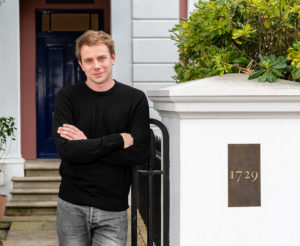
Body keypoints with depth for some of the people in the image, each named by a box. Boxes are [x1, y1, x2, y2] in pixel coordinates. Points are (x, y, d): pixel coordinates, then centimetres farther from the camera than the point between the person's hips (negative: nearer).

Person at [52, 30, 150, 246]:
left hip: (113, 208, 0)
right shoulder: (67, 97, 1)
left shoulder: (135, 99, 1)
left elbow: (140, 154, -9)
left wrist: (87, 144, -11)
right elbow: (65, 149, -12)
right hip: (72, 206, 1)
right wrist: (118, 140, -13)